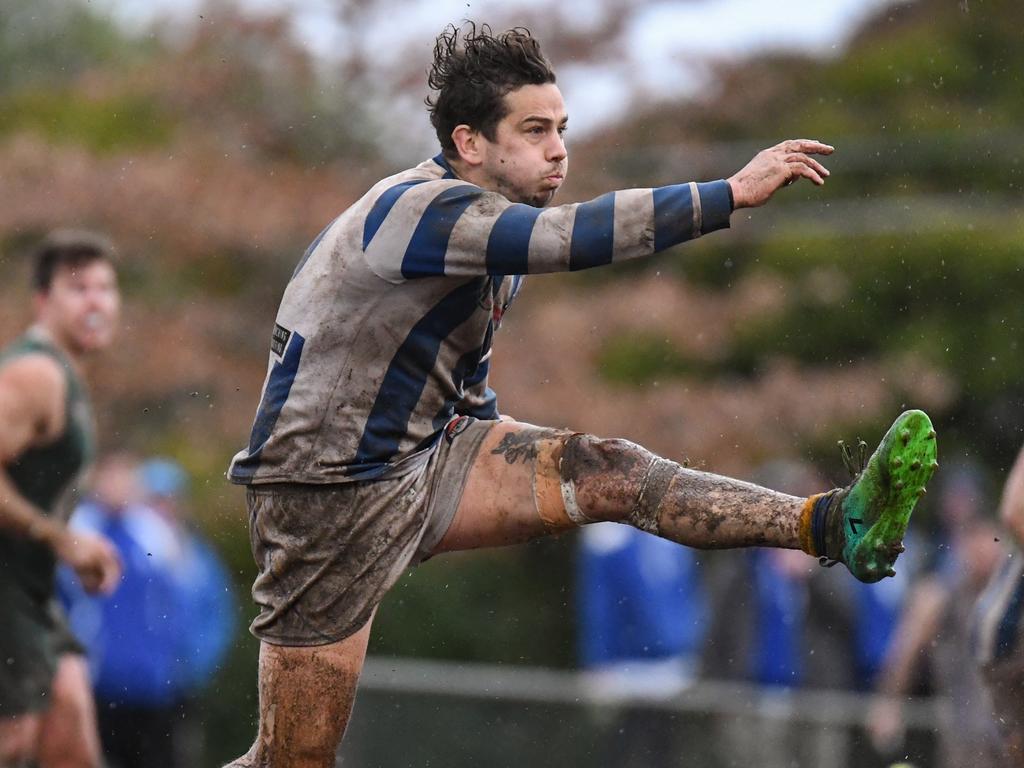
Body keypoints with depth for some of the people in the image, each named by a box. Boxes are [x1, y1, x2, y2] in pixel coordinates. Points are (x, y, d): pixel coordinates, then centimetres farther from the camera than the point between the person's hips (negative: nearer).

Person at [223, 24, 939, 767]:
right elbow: (580, 236, -36)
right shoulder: (422, 209, -22)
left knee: (611, 473, -14)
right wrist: (734, 192, -35)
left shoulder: (487, 217, 9)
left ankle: (834, 526, -29)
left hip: (422, 464, 8)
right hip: (325, 495, -8)